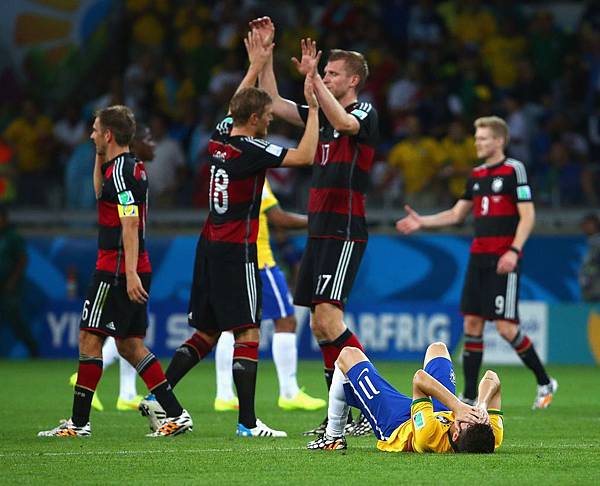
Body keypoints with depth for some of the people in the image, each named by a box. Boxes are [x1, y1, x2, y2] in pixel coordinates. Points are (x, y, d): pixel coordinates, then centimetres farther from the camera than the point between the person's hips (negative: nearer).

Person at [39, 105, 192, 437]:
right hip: (134, 272, 10)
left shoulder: (121, 170, -13)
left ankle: (79, 422, -2)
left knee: (89, 339, -5)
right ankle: (175, 413, 6)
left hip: (118, 270, -10)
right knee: (130, 345, 10)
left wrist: (130, 272, -26)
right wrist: (99, 158, 26)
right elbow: (101, 196, 35)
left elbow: (130, 223, -21)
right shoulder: (131, 167, 16)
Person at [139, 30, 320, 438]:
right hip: (237, 251, -8)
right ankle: (248, 423, -8)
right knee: (248, 333, -6)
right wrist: (313, 105, -10)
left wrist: (256, 65, 32)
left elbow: (237, 105, 28)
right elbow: (305, 156, -15)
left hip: (210, 247, 8)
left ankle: (158, 398, 10)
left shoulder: (220, 137, 7)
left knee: (206, 334, 15)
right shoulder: (251, 150, -14)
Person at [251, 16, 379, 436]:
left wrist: (312, 75, -30)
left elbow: (343, 122, -28)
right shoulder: (321, 115, 16)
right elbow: (273, 103, 17)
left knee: (328, 317, -18)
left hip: (345, 232, -9)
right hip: (319, 231, 9)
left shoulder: (365, 113, -6)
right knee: (321, 325, 6)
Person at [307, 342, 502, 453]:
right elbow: (491, 377, -33)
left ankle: (334, 436, 33)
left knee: (348, 355, 10)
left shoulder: (430, 437, -52)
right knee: (437, 348, 28)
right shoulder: (493, 437, -40)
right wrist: (482, 405, -49)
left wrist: (458, 406, -56)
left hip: (397, 422, -4)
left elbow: (419, 379, -49)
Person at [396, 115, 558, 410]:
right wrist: (421, 222, 12)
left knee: (505, 327, -10)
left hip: (503, 260, -7)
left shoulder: (514, 170, -6)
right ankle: (469, 395, 7)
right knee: (472, 323, 3)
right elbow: (457, 214, 23)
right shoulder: (476, 175, 15)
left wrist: (514, 250, -21)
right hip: (478, 257, 7)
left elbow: (528, 215, -11)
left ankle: (545, 382, 7)